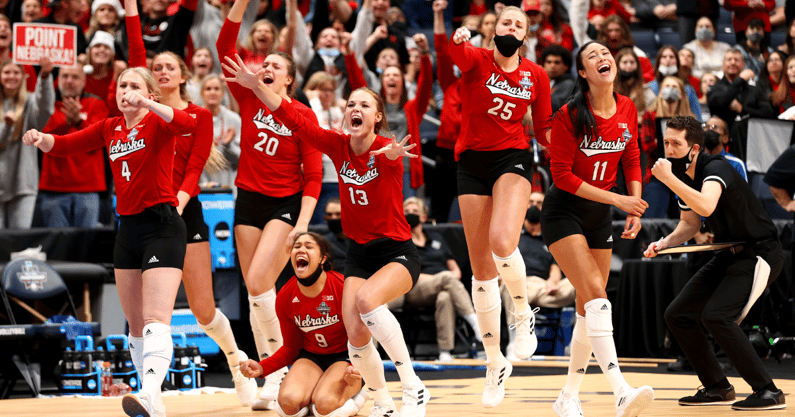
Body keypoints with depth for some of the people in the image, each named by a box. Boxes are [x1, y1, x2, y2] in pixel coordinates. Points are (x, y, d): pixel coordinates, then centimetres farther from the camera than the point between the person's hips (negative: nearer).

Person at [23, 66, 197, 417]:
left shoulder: (157, 123, -4)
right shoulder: (109, 129, 14)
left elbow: (187, 124, -26)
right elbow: (63, 144, 10)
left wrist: (147, 104, -38)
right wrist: (40, 139, -12)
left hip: (162, 226, -8)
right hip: (128, 229, 8)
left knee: (155, 319, -22)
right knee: (135, 325, 8)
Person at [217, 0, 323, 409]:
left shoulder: (303, 115, -7)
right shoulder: (249, 100, 3)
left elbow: (313, 174, -7)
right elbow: (225, 47, -6)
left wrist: (303, 223, -16)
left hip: (286, 204, -5)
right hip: (248, 201, 5)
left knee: (259, 281, -19)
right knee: (254, 291, 2)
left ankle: (281, 367, -8)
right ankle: (269, 375, 7)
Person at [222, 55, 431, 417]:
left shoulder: (387, 150, -17)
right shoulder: (338, 146, -2)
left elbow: (390, 153, -41)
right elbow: (294, 120, -7)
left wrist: (393, 154, -66)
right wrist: (256, 86, -19)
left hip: (397, 252, -5)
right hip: (358, 253, 5)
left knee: (367, 298, -35)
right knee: (356, 336, -13)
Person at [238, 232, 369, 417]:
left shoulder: (342, 287, -19)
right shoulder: (284, 297, -6)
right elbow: (291, 347, 7)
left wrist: (356, 368, -30)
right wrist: (262, 368, -11)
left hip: (344, 357, -3)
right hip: (310, 357, 3)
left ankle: (355, 396, 3)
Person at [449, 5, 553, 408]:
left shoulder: (536, 76, 6)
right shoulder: (476, 60, -1)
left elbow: (543, 130, 15)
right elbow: (456, 53, -26)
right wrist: (456, 38, -48)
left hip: (512, 159, -1)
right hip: (472, 162, 1)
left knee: (502, 243, -30)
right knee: (482, 268, 3)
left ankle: (523, 312, -1)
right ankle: (495, 363, 16)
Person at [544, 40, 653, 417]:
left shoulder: (627, 110, 0)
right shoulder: (570, 115, -17)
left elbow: (632, 162, 12)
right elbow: (561, 174, -16)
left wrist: (636, 208, 0)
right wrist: (616, 198, -19)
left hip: (599, 216, 6)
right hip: (563, 213, -6)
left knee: (588, 310, 7)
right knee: (596, 296, -21)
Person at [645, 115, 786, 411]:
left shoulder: (715, 168, -23)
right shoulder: (682, 176, 4)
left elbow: (706, 206, -44)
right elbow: (690, 223, 19)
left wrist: (667, 178, -39)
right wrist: (664, 243, 1)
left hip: (759, 252, -9)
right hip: (729, 255, 9)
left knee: (716, 316, -25)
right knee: (677, 314, 4)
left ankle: (768, 392, -18)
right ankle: (717, 388, 16)